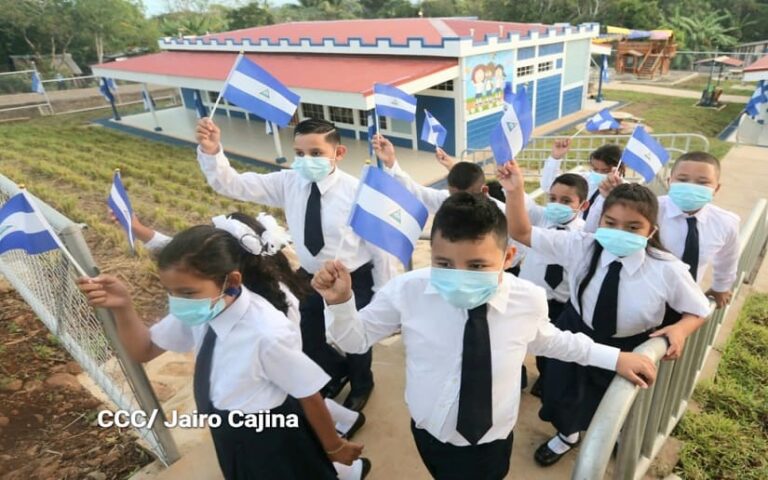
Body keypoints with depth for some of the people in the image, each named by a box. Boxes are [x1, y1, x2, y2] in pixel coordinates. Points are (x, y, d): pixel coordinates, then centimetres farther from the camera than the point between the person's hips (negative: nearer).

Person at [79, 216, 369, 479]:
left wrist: (334, 448, -5)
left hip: (277, 447, -6)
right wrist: (123, 307, -20)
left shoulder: (267, 334, -36)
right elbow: (144, 350, 0)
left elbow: (309, 396, -22)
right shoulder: (199, 311, -16)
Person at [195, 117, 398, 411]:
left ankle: (361, 384, 57)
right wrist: (211, 152, -30)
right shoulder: (287, 183, -11)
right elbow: (232, 185, -10)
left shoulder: (356, 191, -25)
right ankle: (337, 371, 59)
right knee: (306, 340, 23)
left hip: (355, 281, -4)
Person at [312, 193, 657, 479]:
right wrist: (339, 301, -30)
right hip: (429, 434, 1)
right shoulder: (406, 291, -25)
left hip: (491, 442, 0)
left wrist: (613, 357, 8)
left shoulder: (529, 299, -20)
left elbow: (545, 340, 4)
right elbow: (356, 340, -10)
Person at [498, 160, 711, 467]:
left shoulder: (667, 270, -24)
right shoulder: (580, 246, -22)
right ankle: (568, 435, 60)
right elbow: (522, 234, -24)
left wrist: (681, 329, -28)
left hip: (630, 349, -1)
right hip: (577, 335, 1)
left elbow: (699, 310, -6)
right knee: (564, 395, 23)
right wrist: (515, 191, -38)